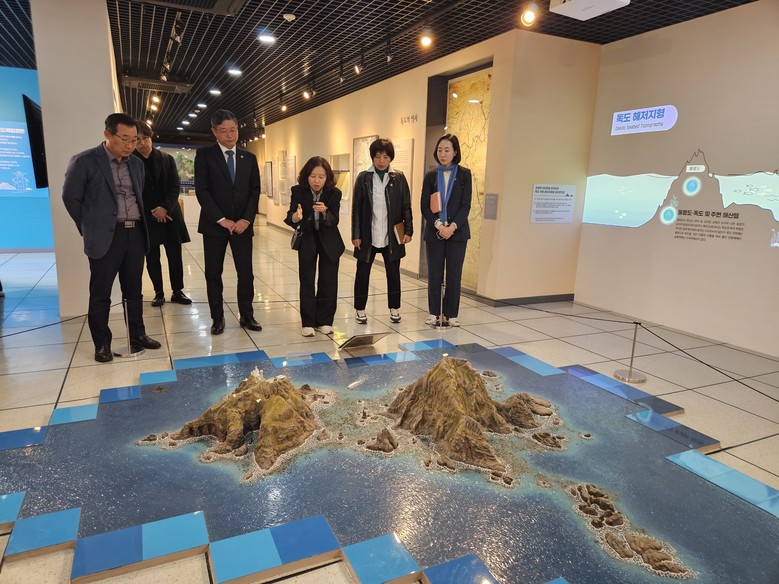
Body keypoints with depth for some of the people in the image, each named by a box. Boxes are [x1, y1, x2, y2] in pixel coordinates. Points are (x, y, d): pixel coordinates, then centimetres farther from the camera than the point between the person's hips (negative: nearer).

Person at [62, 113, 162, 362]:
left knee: (134, 291, 12)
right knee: (100, 295, 3)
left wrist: (139, 226, 15)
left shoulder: (136, 164, 12)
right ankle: (102, 344, 14)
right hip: (106, 237, -5)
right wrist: (90, 229, 4)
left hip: (136, 234, 5)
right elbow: (71, 198, -1)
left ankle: (138, 336, 22)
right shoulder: (84, 161, -6)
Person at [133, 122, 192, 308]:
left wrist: (165, 208, -13)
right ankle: (159, 293, 17)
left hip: (169, 215, 1)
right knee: (152, 258, 6)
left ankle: (177, 291, 14)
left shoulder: (167, 159, 5)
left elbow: (175, 186, 0)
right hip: (146, 218, -1)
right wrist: (152, 212, -10)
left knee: (175, 255, 3)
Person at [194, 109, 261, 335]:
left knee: (246, 273, 3)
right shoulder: (204, 154, 0)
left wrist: (246, 219, -8)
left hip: (242, 224, 2)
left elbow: (255, 191, 5)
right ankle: (217, 318, 16)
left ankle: (246, 316, 15)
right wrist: (221, 219, -13)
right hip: (214, 225, -2)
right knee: (213, 274, 5)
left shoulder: (249, 157, 9)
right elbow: (201, 190, -7)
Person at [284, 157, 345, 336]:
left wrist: (324, 212, -43)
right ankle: (308, 323, 9)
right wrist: (295, 217, -45)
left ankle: (324, 321, 17)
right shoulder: (298, 191, -16)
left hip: (329, 241, 0)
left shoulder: (334, 193, -17)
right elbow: (289, 218, -21)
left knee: (328, 282, 4)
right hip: (307, 240, 0)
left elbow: (334, 221, -22)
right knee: (307, 282, 0)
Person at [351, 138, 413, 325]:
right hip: (368, 235, 0)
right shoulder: (363, 177, 0)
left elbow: (406, 206, 4)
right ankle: (360, 309, 21)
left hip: (391, 236, 1)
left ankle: (394, 308, 24)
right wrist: (356, 234, -5)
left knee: (393, 272, 10)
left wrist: (408, 230, -2)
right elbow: (356, 208, -1)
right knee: (363, 272, 7)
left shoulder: (399, 178, 2)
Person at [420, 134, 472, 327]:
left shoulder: (464, 174, 2)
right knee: (434, 275, 4)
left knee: (454, 275, 2)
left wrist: (453, 226, -16)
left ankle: (451, 314, 13)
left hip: (457, 232, -1)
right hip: (434, 233, 1)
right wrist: (438, 225, -14)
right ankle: (434, 313, 16)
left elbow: (466, 205, -3)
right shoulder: (430, 176, 6)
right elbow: (424, 206, 1)